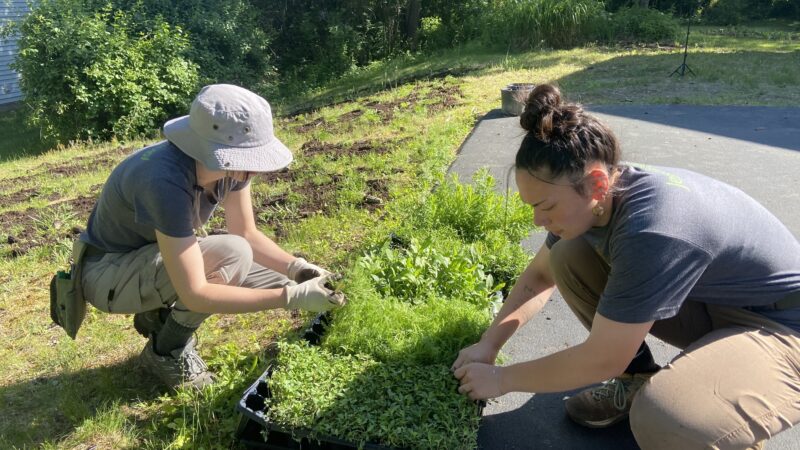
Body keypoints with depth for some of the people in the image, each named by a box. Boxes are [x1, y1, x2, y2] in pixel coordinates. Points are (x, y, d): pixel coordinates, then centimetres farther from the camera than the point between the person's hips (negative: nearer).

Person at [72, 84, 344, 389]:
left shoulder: (231, 165, -16)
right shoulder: (167, 181, -38)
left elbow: (248, 234, -3)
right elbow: (195, 294, -36)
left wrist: (297, 269, -19)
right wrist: (290, 298, -36)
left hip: (161, 257, 7)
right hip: (108, 272, -7)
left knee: (279, 285, -6)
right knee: (233, 255, -31)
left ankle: (159, 314, 11)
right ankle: (166, 352, -6)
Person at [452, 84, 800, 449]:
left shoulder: (652, 230, -36)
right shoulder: (599, 195, -12)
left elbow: (601, 361, -26)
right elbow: (540, 275, 4)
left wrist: (501, 378, -14)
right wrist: (488, 344, -3)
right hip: (705, 300, 7)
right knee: (568, 258, -7)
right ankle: (637, 379, 8)